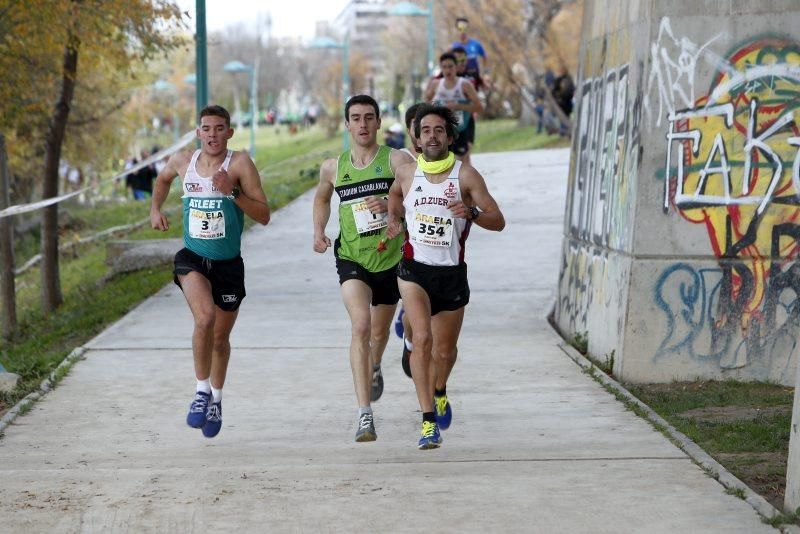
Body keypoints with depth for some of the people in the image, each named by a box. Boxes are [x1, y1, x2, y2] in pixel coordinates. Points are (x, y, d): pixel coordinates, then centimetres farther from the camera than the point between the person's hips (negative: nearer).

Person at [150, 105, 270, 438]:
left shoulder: (239, 164, -12)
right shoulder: (183, 161, -1)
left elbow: (264, 216, -15)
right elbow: (163, 178, 25)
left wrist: (233, 192, -28)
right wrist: (155, 209, 10)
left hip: (228, 264, 0)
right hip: (192, 258, 0)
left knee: (221, 338, 15)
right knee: (205, 317, -29)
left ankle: (216, 400, 39)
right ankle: (202, 391, -13)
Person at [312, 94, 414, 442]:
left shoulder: (397, 161, -7)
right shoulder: (333, 167, 3)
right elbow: (322, 197, 24)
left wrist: (391, 205, -26)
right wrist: (319, 231, 8)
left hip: (391, 258, 0)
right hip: (351, 259, 0)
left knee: (379, 332, 19)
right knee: (360, 326, -21)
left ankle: (374, 369, 57)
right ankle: (364, 415, -26)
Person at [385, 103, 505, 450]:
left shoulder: (465, 175, -5)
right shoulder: (406, 173, 1)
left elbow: (498, 221, -7)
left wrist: (471, 213, -26)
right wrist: (394, 220, 9)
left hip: (452, 274, 0)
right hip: (414, 269, 0)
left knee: (445, 350, 13)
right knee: (422, 338, -22)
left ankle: (439, 392, 48)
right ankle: (429, 421, -21)